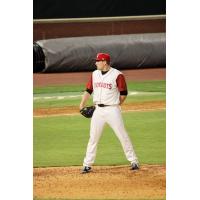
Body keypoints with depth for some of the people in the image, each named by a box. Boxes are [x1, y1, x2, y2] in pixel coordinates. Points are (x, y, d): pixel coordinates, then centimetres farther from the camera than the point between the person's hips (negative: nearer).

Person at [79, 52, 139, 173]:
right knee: (93, 137, 6)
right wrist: (82, 105, 5)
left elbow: (124, 93, -4)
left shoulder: (117, 75, -9)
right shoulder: (95, 74, 9)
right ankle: (87, 165, 11)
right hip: (98, 110, 5)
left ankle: (134, 161, 4)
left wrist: (116, 105, -4)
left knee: (123, 136, -3)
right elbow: (88, 90, 14)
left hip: (112, 110, -5)